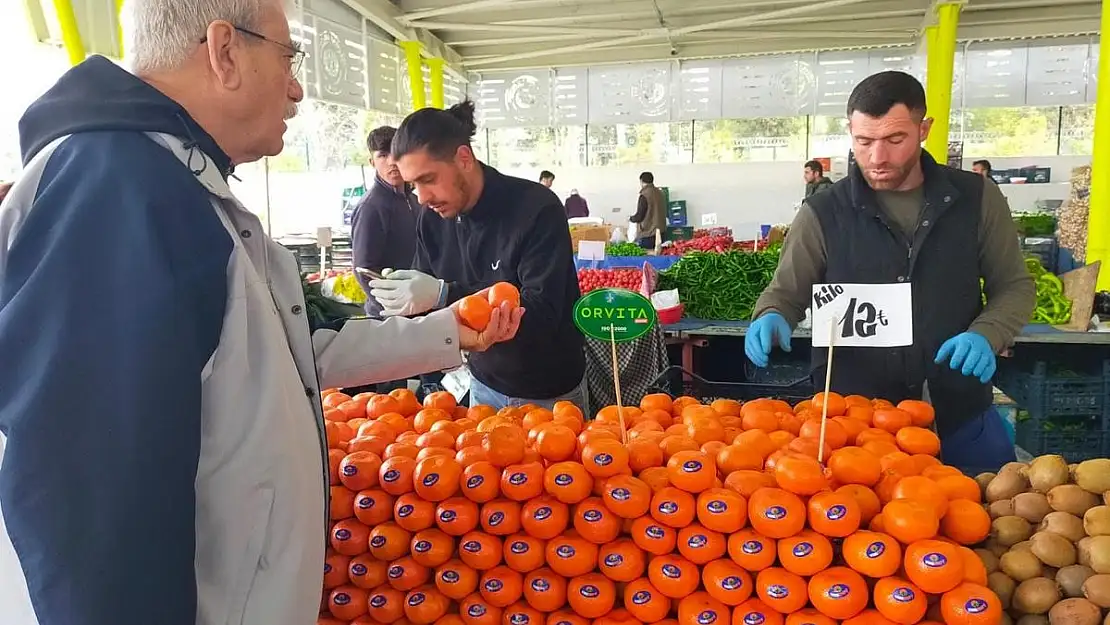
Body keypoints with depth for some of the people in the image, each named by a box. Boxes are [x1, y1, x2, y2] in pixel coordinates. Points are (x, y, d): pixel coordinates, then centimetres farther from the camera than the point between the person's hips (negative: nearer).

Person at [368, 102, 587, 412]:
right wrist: (405, 297, -21)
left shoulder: (537, 209, -22)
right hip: (485, 384, 5)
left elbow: (543, 311, -28)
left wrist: (444, 294, -35)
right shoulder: (432, 220, -4)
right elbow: (428, 297, 4)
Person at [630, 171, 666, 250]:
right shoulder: (660, 193, 8)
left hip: (648, 234, -8)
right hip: (660, 232, 8)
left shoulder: (644, 195, -15)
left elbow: (639, 217, -15)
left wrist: (631, 218, 5)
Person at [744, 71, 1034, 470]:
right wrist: (771, 318, -22)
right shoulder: (822, 213, -6)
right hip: (852, 417, -2)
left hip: (959, 413, 2)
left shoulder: (977, 199, -2)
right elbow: (785, 293, 1)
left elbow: (1014, 285, 7)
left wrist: (985, 336, -13)